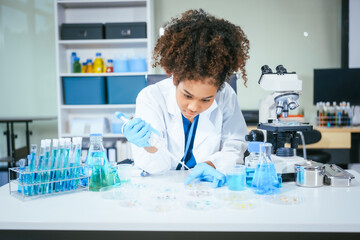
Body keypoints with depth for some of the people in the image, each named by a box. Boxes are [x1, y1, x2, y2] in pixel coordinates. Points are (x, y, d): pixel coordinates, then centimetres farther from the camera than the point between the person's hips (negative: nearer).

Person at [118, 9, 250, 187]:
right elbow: (155, 167, -11)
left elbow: (235, 147, 1)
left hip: (206, 186, 1)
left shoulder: (226, 96, -7)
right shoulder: (150, 97, -11)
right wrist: (150, 146, -34)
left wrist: (211, 164, -19)